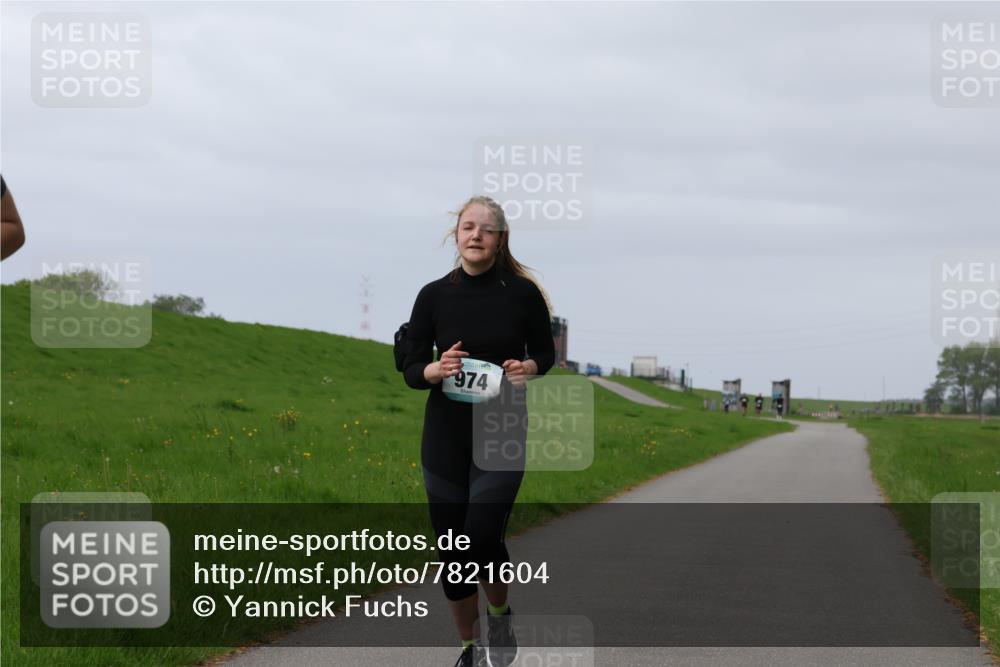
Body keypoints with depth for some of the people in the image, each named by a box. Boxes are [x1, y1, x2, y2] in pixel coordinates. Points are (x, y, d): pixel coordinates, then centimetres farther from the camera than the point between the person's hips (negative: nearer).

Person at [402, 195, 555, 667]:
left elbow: (546, 354, 7)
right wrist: (435, 370, -21)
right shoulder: (433, 296, -2)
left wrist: (529, 369, -15)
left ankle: (500, 616, 17)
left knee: (482, 537, -13)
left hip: (503, 433, -2)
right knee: (451, 547, 5)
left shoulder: (523, 293, -4)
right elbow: (410, 371, 1)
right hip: (446, 434, 2)